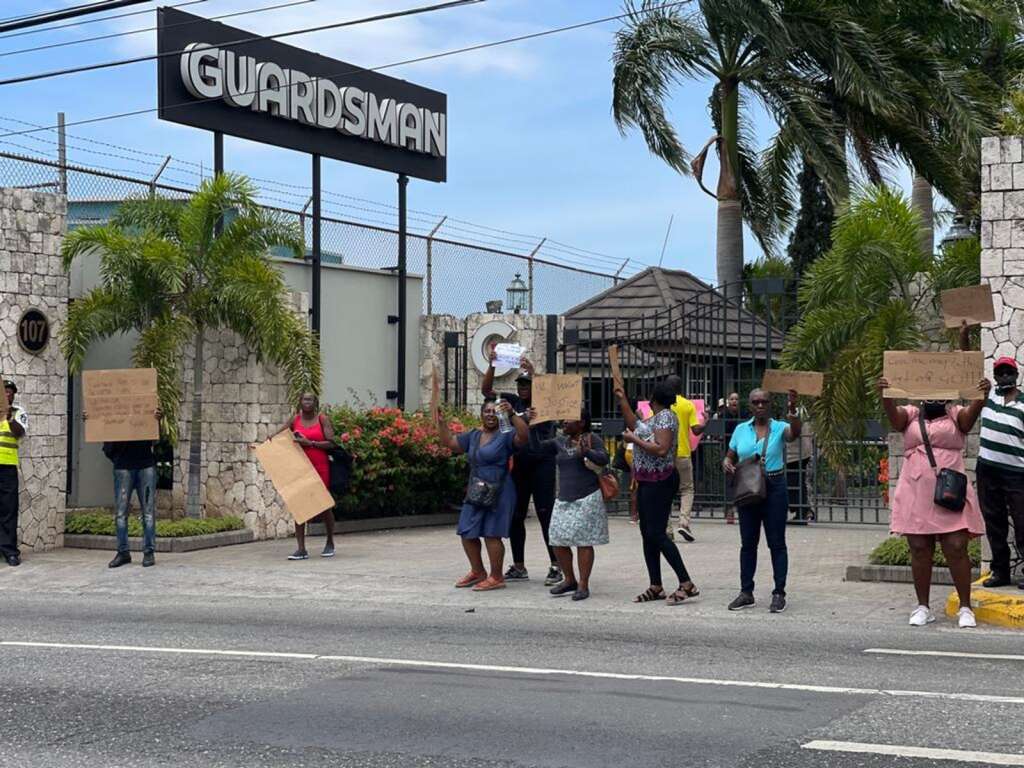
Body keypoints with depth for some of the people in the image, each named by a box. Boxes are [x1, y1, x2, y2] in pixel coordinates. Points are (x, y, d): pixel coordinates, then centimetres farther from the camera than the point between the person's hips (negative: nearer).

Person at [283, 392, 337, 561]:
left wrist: (310, 443, -18)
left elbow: (331, 443, -9)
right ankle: (301, 549, -3)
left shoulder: (322, 419, -1)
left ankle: (330, 543, 27)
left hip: (320, 467, -3)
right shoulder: (294, 420, 8)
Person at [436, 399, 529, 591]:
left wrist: (512, 415, -32)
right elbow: (449, 442, 15)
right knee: (467, 534, 11)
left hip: (498, 492, -7)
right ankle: (477, 572, 30)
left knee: (491, 534, -7)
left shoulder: (505, 435, -5)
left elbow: (524, 436, -23)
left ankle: (496, 577, 5)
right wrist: (441, 422, 5)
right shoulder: (473, 436, 14)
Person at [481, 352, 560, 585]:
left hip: (542, 464, -5)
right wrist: (492, 365, -12)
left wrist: (532, 373, -31)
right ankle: (518, 567, 17)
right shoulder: (513, 401, 9)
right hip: (518, 465, 5)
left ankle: (555, 566, -1)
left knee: (546, 515, -6)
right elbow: (486, 390, 2)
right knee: (515, 516, 8)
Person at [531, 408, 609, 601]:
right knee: (558, 541, 4)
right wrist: (531, 426, 2)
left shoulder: (591, 439, -2)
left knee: (583, 541, -5)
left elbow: (604, 459, -13)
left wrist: (586, 451, -29)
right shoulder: (560, 442, 15)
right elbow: (537, 447, 13)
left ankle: (583, 585, 1)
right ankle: (570, 580, 19)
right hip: (564, 499, 6)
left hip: (586, 498, -6)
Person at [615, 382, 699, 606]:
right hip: (647, 481, 10)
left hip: (659, 482, -10)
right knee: (647, 534, 11)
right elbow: (635, 425, 32)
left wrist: (634, 439, -16)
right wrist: (622, 400, 29)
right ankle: (655, 587, 15)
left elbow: (661, 449, -25)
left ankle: (687, 584, -11)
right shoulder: (654, 417, 15)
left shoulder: (665, 416, -14)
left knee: (656, 534, -12)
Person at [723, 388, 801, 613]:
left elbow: (795, 433, -25)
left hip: (774, 487, -4)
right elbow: (730, 457, 15)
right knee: (748, 542, 9)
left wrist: (793, 410, -41)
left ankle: (779, 593, 4)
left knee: (776, 542, 0)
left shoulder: (779, 428, -2)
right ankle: (746, 592, 16)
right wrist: (727, 464, -8)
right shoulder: (741, 430, 8)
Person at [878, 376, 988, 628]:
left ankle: (965, 607, 6)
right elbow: (893, 414, -10)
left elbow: (972, 412, -13)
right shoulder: (911, 414, 11)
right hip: (915, 495, 2)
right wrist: (884, 396, -32)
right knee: (919, 550, 4)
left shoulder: (955, 415, 9)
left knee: (956, 550, -4)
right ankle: (923, 607, 14)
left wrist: (982, 395, -35)